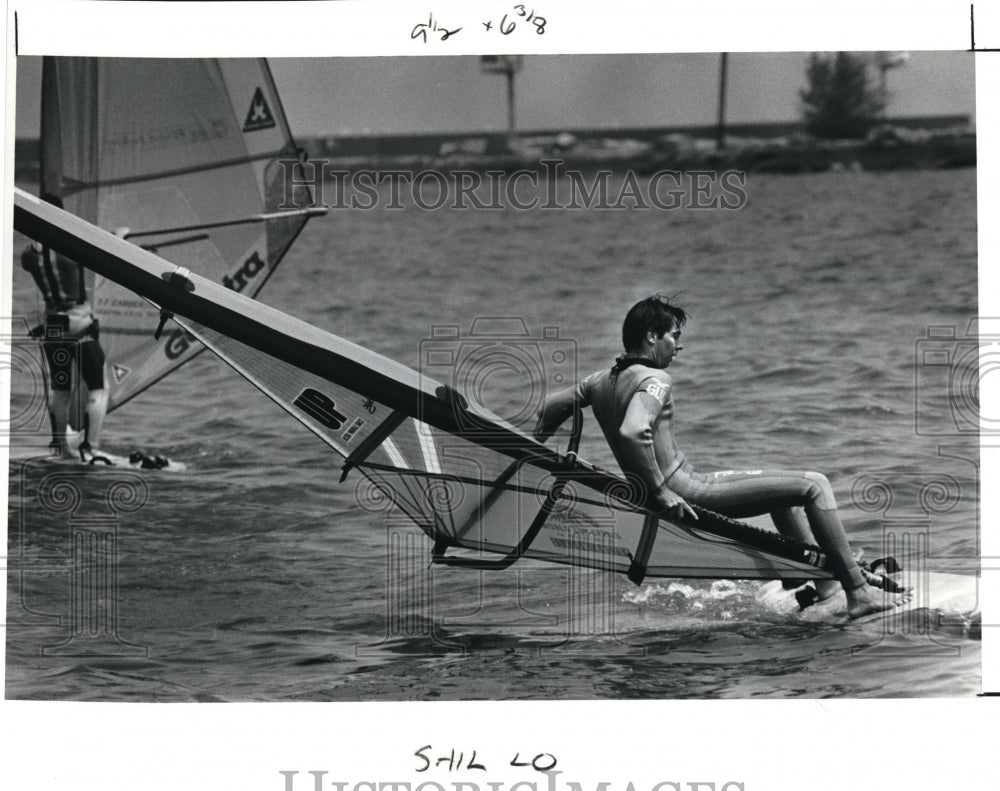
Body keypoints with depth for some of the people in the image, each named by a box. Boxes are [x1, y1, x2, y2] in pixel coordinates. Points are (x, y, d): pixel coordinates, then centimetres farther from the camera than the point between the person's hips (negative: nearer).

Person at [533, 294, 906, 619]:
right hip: (687, 494, -10)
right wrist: (660, 492, -28)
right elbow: (632, 433, -36)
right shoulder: (654, 381, -20)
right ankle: (857, 591, -4)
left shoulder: (606, 379, 8)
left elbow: (555, 402, 17)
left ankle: (823, 577, 32)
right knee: (814, 486, -7)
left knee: (785, 485, 28)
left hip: (671, 488, 10)